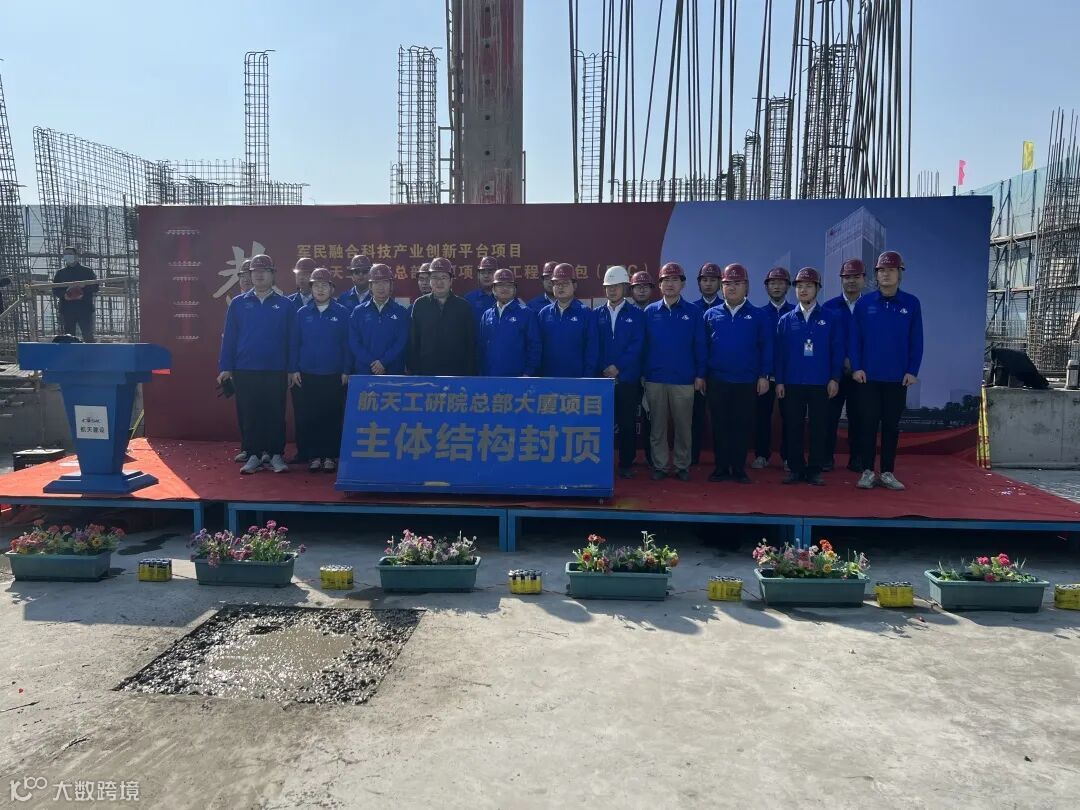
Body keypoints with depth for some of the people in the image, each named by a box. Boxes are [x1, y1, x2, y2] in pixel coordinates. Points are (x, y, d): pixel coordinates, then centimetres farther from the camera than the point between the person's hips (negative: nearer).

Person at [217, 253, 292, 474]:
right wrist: (225, 367, -3)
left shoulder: (285, 305, 3)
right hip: (244, 371, 1)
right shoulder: (238, 304, 6)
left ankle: (276, 455, 13)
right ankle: (253, 455, 13)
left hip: (276, 371, -1)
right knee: (248, 415, 4)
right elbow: (229, 337, 4)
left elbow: (292, 338, 2)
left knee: (275, 414, 4)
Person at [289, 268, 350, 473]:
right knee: (309, 418, 2)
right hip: (307, 375, 2)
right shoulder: (302, 313, 6)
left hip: (334, 376, -1)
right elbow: (294, 343, 6)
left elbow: (347, 344, 0)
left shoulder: (342, 313, 1)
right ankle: (315, 455, 13)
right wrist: (293, 370, 0)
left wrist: (346, 371, -4)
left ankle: (330, 456, 12)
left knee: (332, 417, 1)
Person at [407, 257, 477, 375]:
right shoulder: (420, 305, 4)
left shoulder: (464, 306, 2)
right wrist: (414, 371, -2)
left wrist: (470, 373, -2)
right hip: (426, 372, 0)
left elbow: (471, 344, 3)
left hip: (457, 373, 0)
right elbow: (413, 342, 4)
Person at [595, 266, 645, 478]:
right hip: (601, 378, 1)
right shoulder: (596, 314, 9)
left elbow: (637, 346, -5)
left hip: (628, 379, -1)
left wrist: (618, 367, -14)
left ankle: (626, 464, 13)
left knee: (628, 423, 3)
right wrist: (603, 370, -7)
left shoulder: (636, 315, 4)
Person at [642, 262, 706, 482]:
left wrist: (700, 375, -1)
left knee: (683, 425, 5)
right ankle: (659, 466, 16)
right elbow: (643, 345, 7)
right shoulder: (650, 311, 6)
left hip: (684, 379, -1)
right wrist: (642, 373, 4)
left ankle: (683, 466, 16)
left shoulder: (693, 312, 2)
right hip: (655, 379, 1)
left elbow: (699, 346, 2)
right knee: (658, 425, 7)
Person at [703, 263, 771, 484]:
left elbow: (766, 348, 1)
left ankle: (739, 469, 14)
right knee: (720, 425, 6)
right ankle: (721, 468, 15)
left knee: (742, 426, 5)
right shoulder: (711, 315, 6)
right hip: (717, 381, 1)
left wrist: (764, 375, -5)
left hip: (747, 382, -1)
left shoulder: (758, 316, 2)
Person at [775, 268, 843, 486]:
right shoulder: (785, 320, 7)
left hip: (820, 384, -1)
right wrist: (779, 381, 0)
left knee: (818, 428, 3)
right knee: (793, 428, 4)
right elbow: (779, 353, 6)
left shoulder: (831, 318, 4)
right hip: (792, 384, 1)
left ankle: (814, 470, 11)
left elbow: (837, 350, 1)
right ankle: (796, 468, 13)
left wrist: (834, 378, -5)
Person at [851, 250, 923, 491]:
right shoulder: (864, 303, 1)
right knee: (868, 424, 2)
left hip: (898, 378, 1)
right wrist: (856, 367, -6)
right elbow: (854, 338, 2)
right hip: (868, 377, -1)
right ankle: (867, 472, 9)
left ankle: (888, 473, 15)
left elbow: (916, 341, 3)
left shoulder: (911, 304, 3)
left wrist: (912, 371, -3)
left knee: (891, 426, 7)